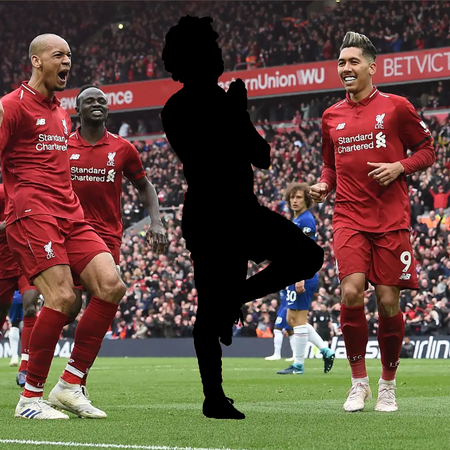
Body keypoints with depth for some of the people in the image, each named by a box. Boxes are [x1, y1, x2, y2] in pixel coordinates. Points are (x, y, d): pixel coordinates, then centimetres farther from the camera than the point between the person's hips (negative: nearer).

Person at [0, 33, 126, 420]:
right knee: (62, 297, -21)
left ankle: (70, 384, 0)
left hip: (69, 215, 8)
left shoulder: (62, 113, 23)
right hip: (32, 214, -8)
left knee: (111, 286, -8)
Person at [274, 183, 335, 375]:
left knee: (298, 319, -5)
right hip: (294, 277, 10)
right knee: (291, 320, 13)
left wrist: (301, 278, -24)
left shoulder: (306, 220, -11)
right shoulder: (295, 221, 18)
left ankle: (298, 365, 0)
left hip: (303, 278, -10)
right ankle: (325, 351, 15)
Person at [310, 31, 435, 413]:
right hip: (349, 218, 2)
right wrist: (324, 185, 4)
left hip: (391, 219, -2)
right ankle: (359, 383, 0)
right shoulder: (332, 116, 13)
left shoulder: (396, 106, 2)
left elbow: (427, 150, 6)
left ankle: (388, 385, 17)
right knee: (351, 292, -16)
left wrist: (400, 167, -11)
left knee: (388, 302, -2)